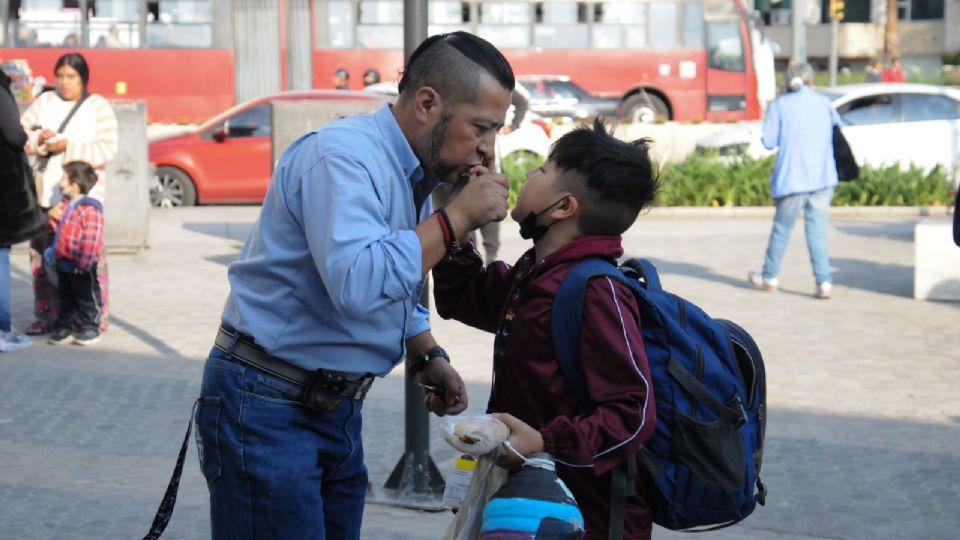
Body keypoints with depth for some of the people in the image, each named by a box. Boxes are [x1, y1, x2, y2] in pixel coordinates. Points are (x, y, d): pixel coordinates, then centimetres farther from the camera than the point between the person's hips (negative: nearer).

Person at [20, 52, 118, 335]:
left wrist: (68, 146, -16)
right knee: (42, 255, 3)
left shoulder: (98, 106, 2)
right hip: (46, 192, 4)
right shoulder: (44, 102, 14)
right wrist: (38, 139, -11)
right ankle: (46, 315, 12)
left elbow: (107, 151, -8)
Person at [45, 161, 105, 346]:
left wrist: (83, 263, -22)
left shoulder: (90, 209, -22)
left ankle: (89, 328, 15)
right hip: (64, 263, 9)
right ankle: (65, 326, 27)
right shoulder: (66, 205, 7)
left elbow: (91, 240, -24)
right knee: (67, 298, 18)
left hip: (81, 267, -9)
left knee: (86, 298, 6)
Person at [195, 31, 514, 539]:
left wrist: (428, 358, 7)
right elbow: (358, 284, -34)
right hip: (267, 405, -9)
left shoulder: (415, 174, 9)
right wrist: (456, 217, -25)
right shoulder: (343, 156, -19)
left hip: (335, 406, 9)